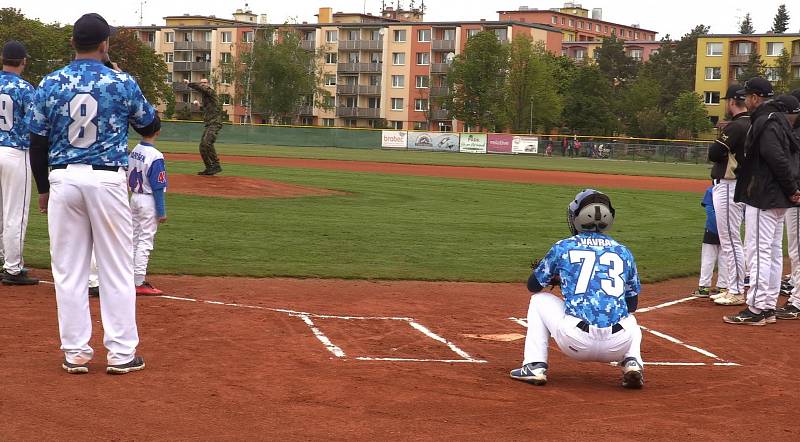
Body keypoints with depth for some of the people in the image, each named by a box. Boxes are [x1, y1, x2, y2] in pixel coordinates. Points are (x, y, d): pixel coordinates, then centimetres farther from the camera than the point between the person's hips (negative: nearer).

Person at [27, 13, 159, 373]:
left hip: (62, 180, 2)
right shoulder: (122, 83, -5)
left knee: (69, 271, 8)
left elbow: (37, 143, 4)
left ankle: (75, 353, 12)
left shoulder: (49, 85, 1)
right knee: (116, 270, 5)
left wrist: (44, 189, 15)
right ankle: (121, 353, 7)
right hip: (107, 180, -2)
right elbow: (150, 127, 8)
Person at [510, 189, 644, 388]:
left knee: (539, 300, 24)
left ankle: (535, 366, 13)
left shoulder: (563, 247, 9)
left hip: (576, 342, -2)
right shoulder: (623, 252, 14)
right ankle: (632, 363, 10)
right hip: (617, 347, 3)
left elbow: (533, 285, 22)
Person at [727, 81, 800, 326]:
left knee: (759, 252, -8)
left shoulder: (765, 122, -16)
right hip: (778, 198, 10)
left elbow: (777, 158, -23)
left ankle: (756, 310, -7)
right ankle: (768, 307, 18)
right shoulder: (779, 118, 16)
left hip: (763, 197, -10)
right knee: (773, 252, 12)